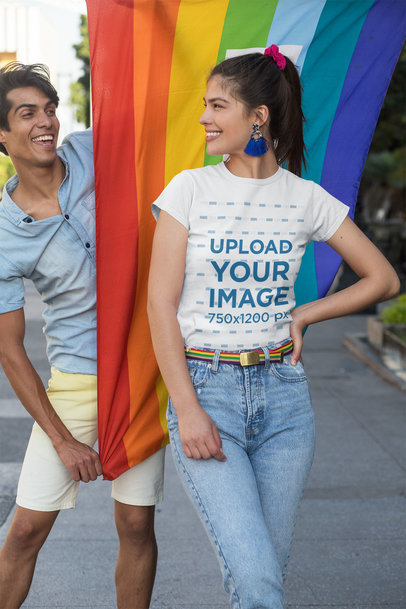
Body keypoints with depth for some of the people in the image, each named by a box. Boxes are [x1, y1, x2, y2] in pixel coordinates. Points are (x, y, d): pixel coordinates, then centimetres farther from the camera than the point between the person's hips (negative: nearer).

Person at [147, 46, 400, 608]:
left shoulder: (307, 198, 3)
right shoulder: (190, 189, -2)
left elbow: (384, 279, 12)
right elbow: (160, 304, -5)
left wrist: (302, 316, 2)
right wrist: (187, 410, -11)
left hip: (283, 392, 2)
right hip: (205, 387, -2)